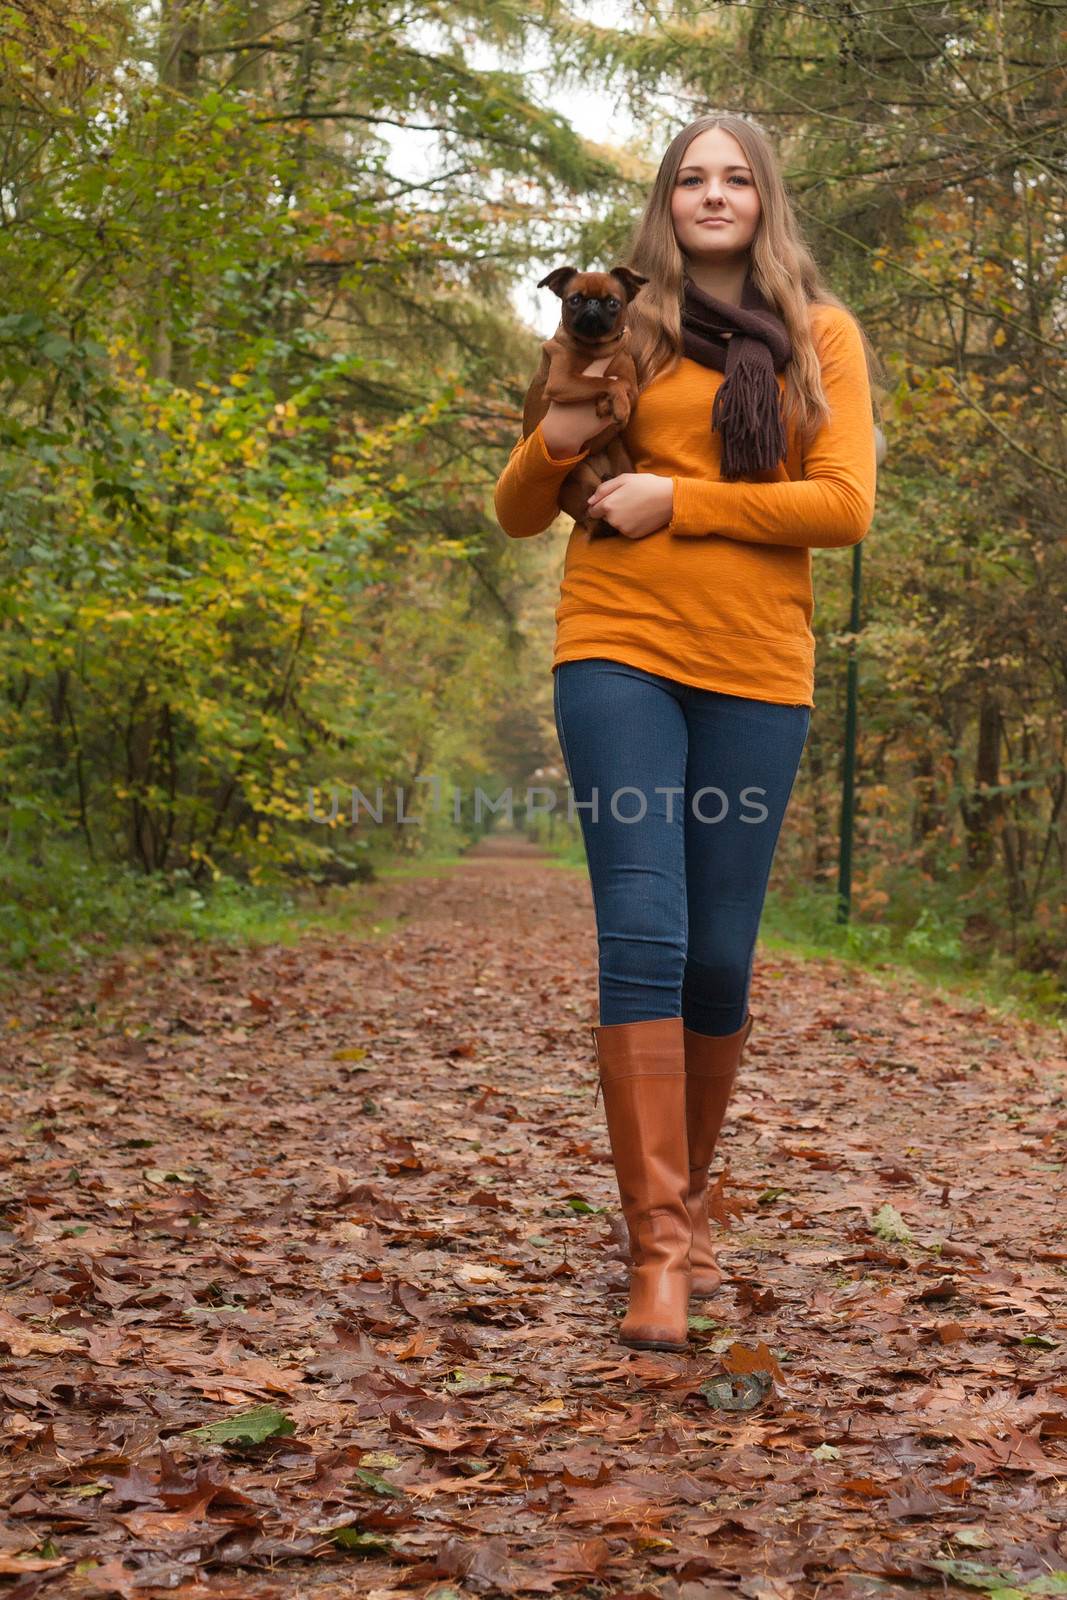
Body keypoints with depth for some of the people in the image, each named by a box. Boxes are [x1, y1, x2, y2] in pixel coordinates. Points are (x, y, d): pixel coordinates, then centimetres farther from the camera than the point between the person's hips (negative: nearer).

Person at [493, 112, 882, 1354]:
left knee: (719, 957, 4)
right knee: (642, 934, -13)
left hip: (756, 670, 1)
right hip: (620, 653, 0)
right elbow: (518, 516, 15)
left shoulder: (820, 333, 11)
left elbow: (845, 504, -3)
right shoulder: (624, 330, 12)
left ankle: (687, 1194, 26)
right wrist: (555, 443, -6)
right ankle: (659, 1248, -10)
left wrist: (681, 502, -10)